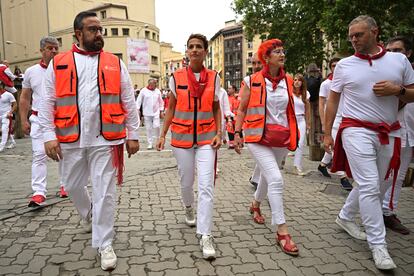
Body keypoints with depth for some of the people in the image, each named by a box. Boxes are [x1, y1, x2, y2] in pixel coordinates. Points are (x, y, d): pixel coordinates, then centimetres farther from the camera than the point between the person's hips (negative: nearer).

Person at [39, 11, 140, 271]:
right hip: (71, 140, 2)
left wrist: (133, 134, 2)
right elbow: (47, 103, 3)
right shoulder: (58, 63, 5)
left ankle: (105, 244, 14)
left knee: (105, 191, 0)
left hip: (105, 139, -1)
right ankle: (88, 214, 49)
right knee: (73, 186, 17)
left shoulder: (116, 64, 5)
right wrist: (49, 135, -6)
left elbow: (129, 103, 5)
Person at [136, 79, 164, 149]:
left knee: (156, 126, -11)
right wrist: (137, 109, -7)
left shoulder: (158, 91, 5)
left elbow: (161, 101, 13)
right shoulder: (143, 90, -3)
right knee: (148, 128, 4)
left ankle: (156, 141, 12)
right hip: (147, 113, -1)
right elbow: (139, 100, 0)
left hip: (156, 112, 1)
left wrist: (161, 110, 12)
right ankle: (150, 144, 12)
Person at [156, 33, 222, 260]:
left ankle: (205, 236, -4)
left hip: (206, 138, -1)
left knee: (206, 186, -10)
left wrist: (219, 133, -4)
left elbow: (216, 108, 7)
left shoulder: (214, 78, 2)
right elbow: (171, 108, 7)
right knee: (186, 182, 14)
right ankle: (189, 208, 48)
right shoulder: (176, 77, 1)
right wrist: (163, 135, 2)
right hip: (182, 137, 1)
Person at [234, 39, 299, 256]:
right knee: (276, 179, -16)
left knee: (267, 176, 19)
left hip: (281, 138, 5)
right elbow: (242, 109, 1)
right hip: (258, 137, -5)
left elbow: (290, 110, 16)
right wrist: (237, 134, -4)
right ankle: (282, 232, -8)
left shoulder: (287, 82, 7)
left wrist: (294, 135, 14)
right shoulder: (252, 81, -4)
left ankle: (255, 204, 49)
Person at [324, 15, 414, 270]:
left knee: (377, 186, 12)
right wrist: (327, 133, 3)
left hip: (388, 133, 4)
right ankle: (378, 245, 1)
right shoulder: (344, 65, 2)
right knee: (370, 186, -9)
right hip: (357, 130, -3)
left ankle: (345, 217, 34)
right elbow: (332, 100, 6)